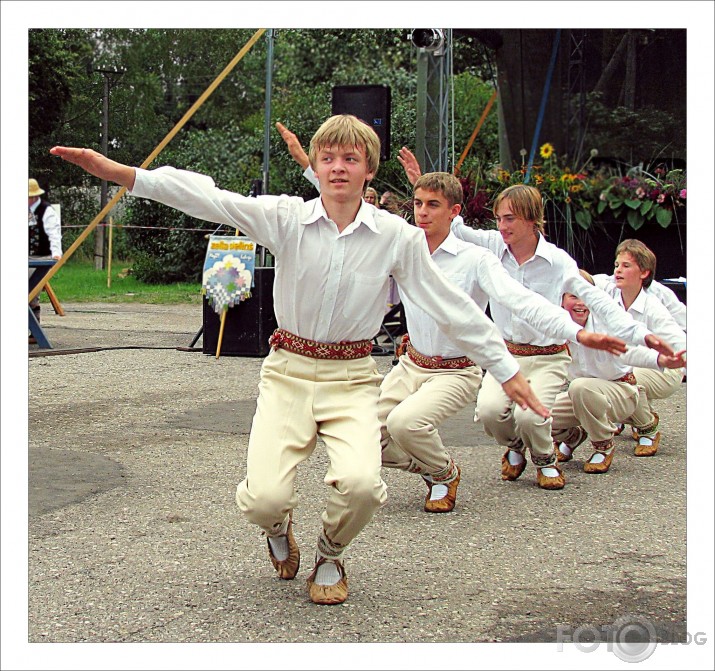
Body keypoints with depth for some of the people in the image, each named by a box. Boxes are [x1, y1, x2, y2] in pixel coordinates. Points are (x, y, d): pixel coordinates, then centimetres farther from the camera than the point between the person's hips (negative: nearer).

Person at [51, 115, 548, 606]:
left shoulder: (396, 236, -3)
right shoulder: (287, 218, -5)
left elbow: (453, 307, 2)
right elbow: (208, 199, -15)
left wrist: (507, 370, 3)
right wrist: (119, 172, -26)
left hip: (352, 378, 0)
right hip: (288, 372, 0)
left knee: (360, 484, -27)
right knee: (263, 499, -17)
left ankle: (330, 556, 11)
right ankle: (279, 529, 26)